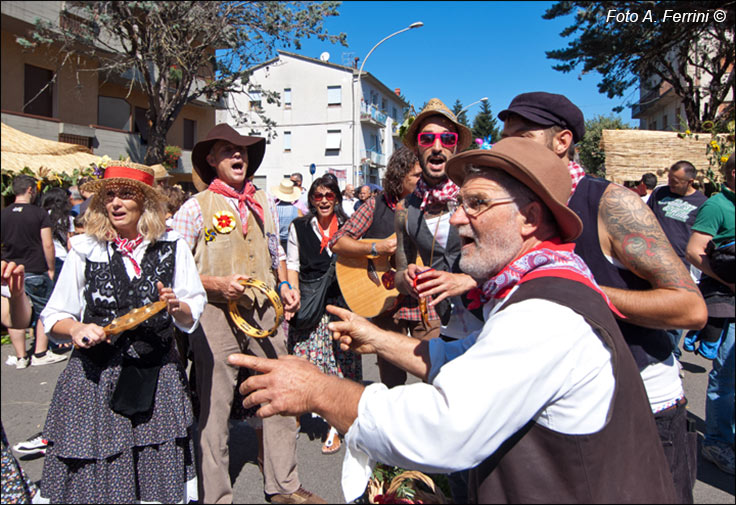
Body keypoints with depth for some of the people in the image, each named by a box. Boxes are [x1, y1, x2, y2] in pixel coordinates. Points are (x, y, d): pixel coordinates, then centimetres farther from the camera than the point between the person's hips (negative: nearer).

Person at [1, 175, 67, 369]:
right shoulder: (40, 213, -8)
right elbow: (48, 245, -10)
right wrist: (50, 268, 0)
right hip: (35, 272, -4)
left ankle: (21, 357, 13)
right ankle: (41, 354, 9)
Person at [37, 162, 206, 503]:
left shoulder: (172, 247, 3)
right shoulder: (84, 250, 2)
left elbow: (193, 313, 5)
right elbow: (54, 316, 5)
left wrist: (177, 307, -16)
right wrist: (76, 329, -15)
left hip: (158, 377, 1)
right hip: (96, 377, 0)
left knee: (160, 475, 9)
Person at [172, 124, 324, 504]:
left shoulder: (264, 202, 15)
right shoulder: (195, 207, 0)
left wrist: (284, 285, 8)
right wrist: (216, 284, -16)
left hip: (266, 309, 5)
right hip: (216, 313, -4)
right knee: (214, 408, 2)